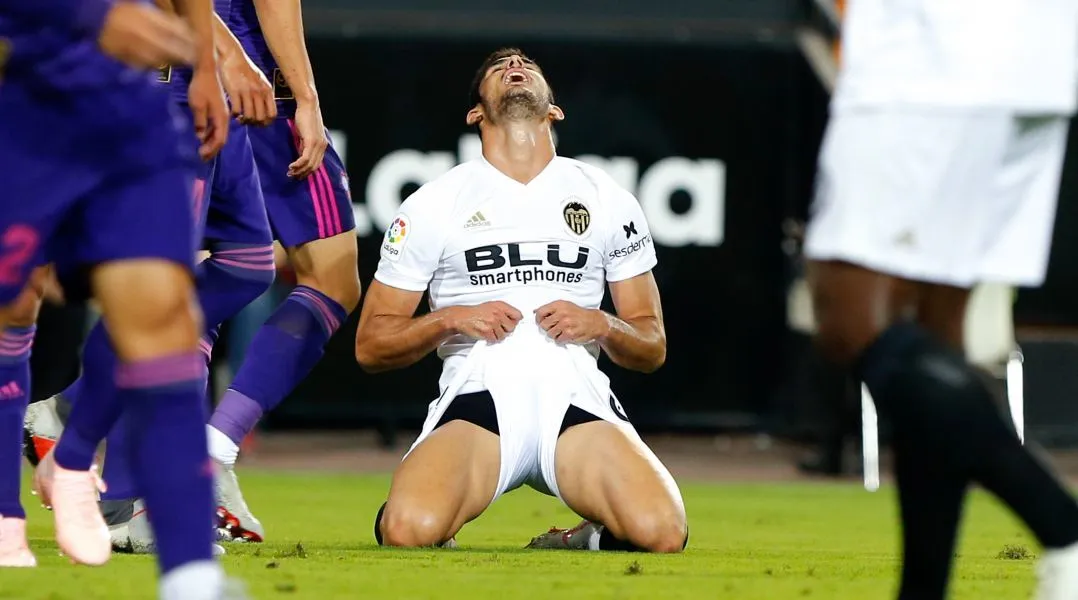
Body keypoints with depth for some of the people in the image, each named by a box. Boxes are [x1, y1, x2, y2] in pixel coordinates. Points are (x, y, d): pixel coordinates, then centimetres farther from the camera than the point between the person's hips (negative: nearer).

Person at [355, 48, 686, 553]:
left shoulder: (610, 201, 16)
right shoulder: (433, 205, 11)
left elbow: (652, 349, 18)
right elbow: (371, 346, 11)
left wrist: (602, 326, -4)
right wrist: (451, 319, -6)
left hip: (576, 395, 1)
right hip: (477, 393, -1)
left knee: (661, 532, -29)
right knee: (411, 531, -34)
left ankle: (582, 542, 6)